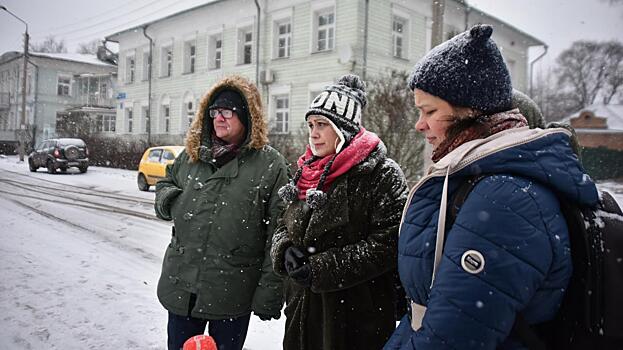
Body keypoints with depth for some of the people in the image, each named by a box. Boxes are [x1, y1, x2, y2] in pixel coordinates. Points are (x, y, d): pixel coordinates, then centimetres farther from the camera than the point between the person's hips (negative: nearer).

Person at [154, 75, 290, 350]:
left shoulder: (271, 165, -9)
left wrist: (269, 295, -13)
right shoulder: (192, 155, 6)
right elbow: (165, 183, 25)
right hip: (181, 287, 5)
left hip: (232, 296, -4)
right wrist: (170, 199, 0)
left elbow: (278, 237, -11)